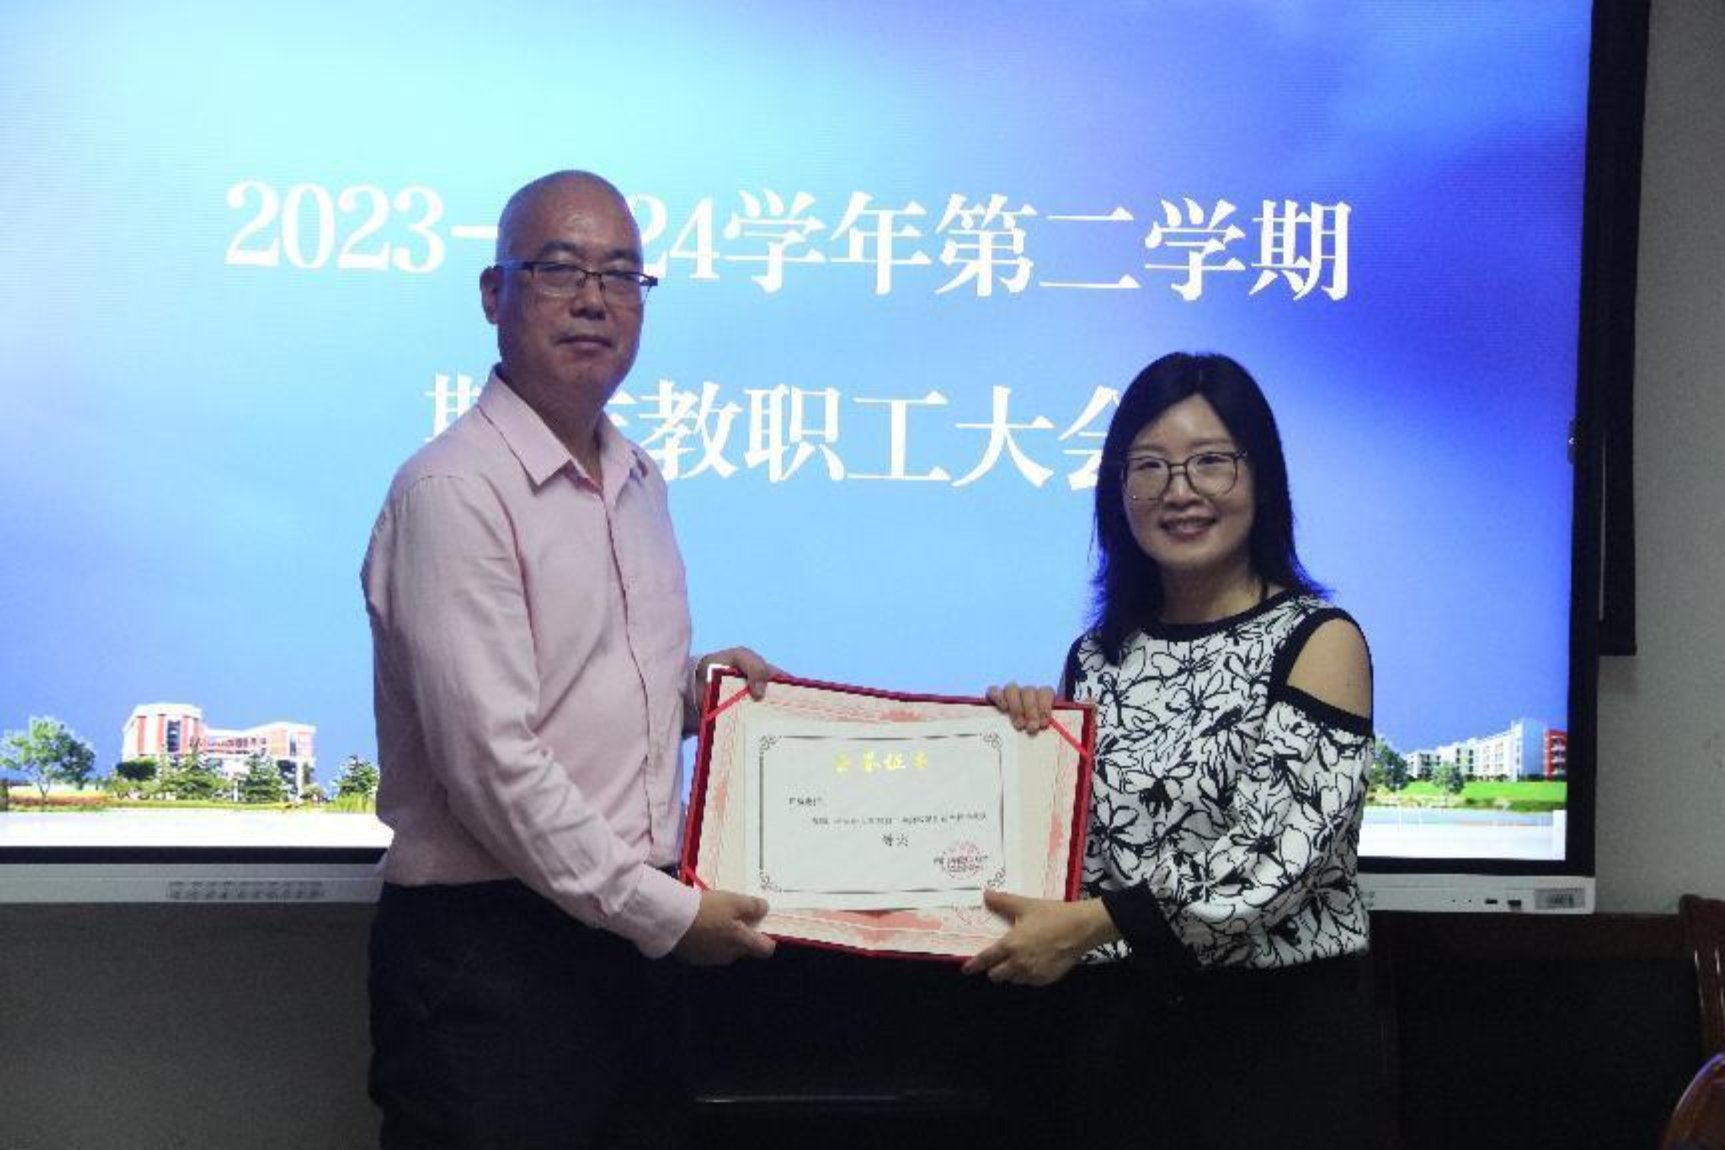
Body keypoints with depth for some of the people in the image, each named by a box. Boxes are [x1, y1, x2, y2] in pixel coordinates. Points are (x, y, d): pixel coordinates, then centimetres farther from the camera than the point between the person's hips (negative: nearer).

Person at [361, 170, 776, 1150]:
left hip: (633, 934, 8)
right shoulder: (455, 491, -13)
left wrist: (692, 685, 4)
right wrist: (666, 911, -15)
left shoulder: (641, 481, 13)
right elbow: (490, 760, -20)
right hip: (491, 949, -8)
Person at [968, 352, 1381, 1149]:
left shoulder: (1319, 642, -6)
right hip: (1119, 1030, 4)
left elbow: (1287, 851, -18)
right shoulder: (1100, 657, 8)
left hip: (1280, 1032, -4)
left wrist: (1092, 924, -24)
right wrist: (1026, 747, -5)